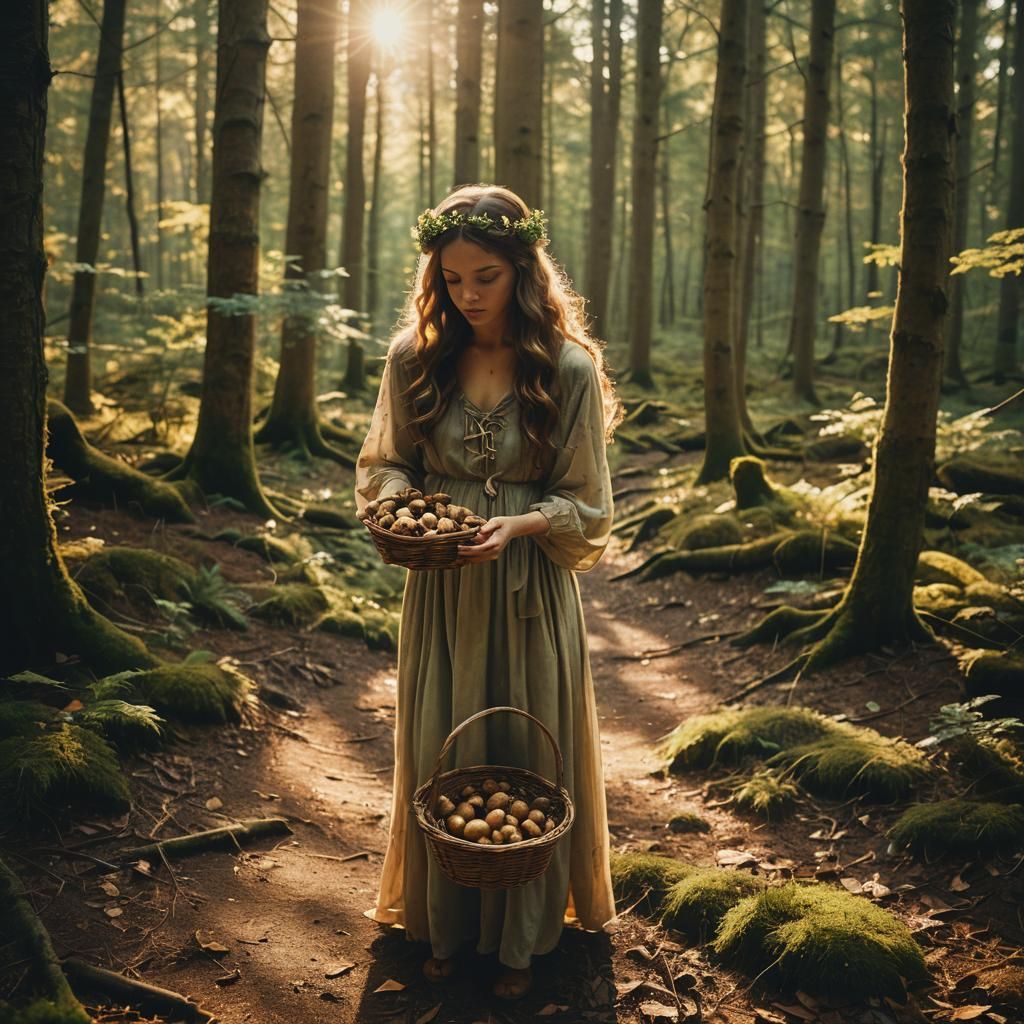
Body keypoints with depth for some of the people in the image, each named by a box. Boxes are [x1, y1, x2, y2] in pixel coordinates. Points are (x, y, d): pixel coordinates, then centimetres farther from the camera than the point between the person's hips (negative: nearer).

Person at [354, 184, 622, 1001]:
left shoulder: (569, 368, -10)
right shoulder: (415, 357, -3)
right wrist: (400, 504, -15)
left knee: (525, 753, 10)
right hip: (439, 588, 2)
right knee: (439, 752, 12)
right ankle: (443, 925, 33)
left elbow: (586, 505, -5)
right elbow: (384, 464, 7)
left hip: (528, 590, -2)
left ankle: (522, 937, 30)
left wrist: (516, 525, -23)